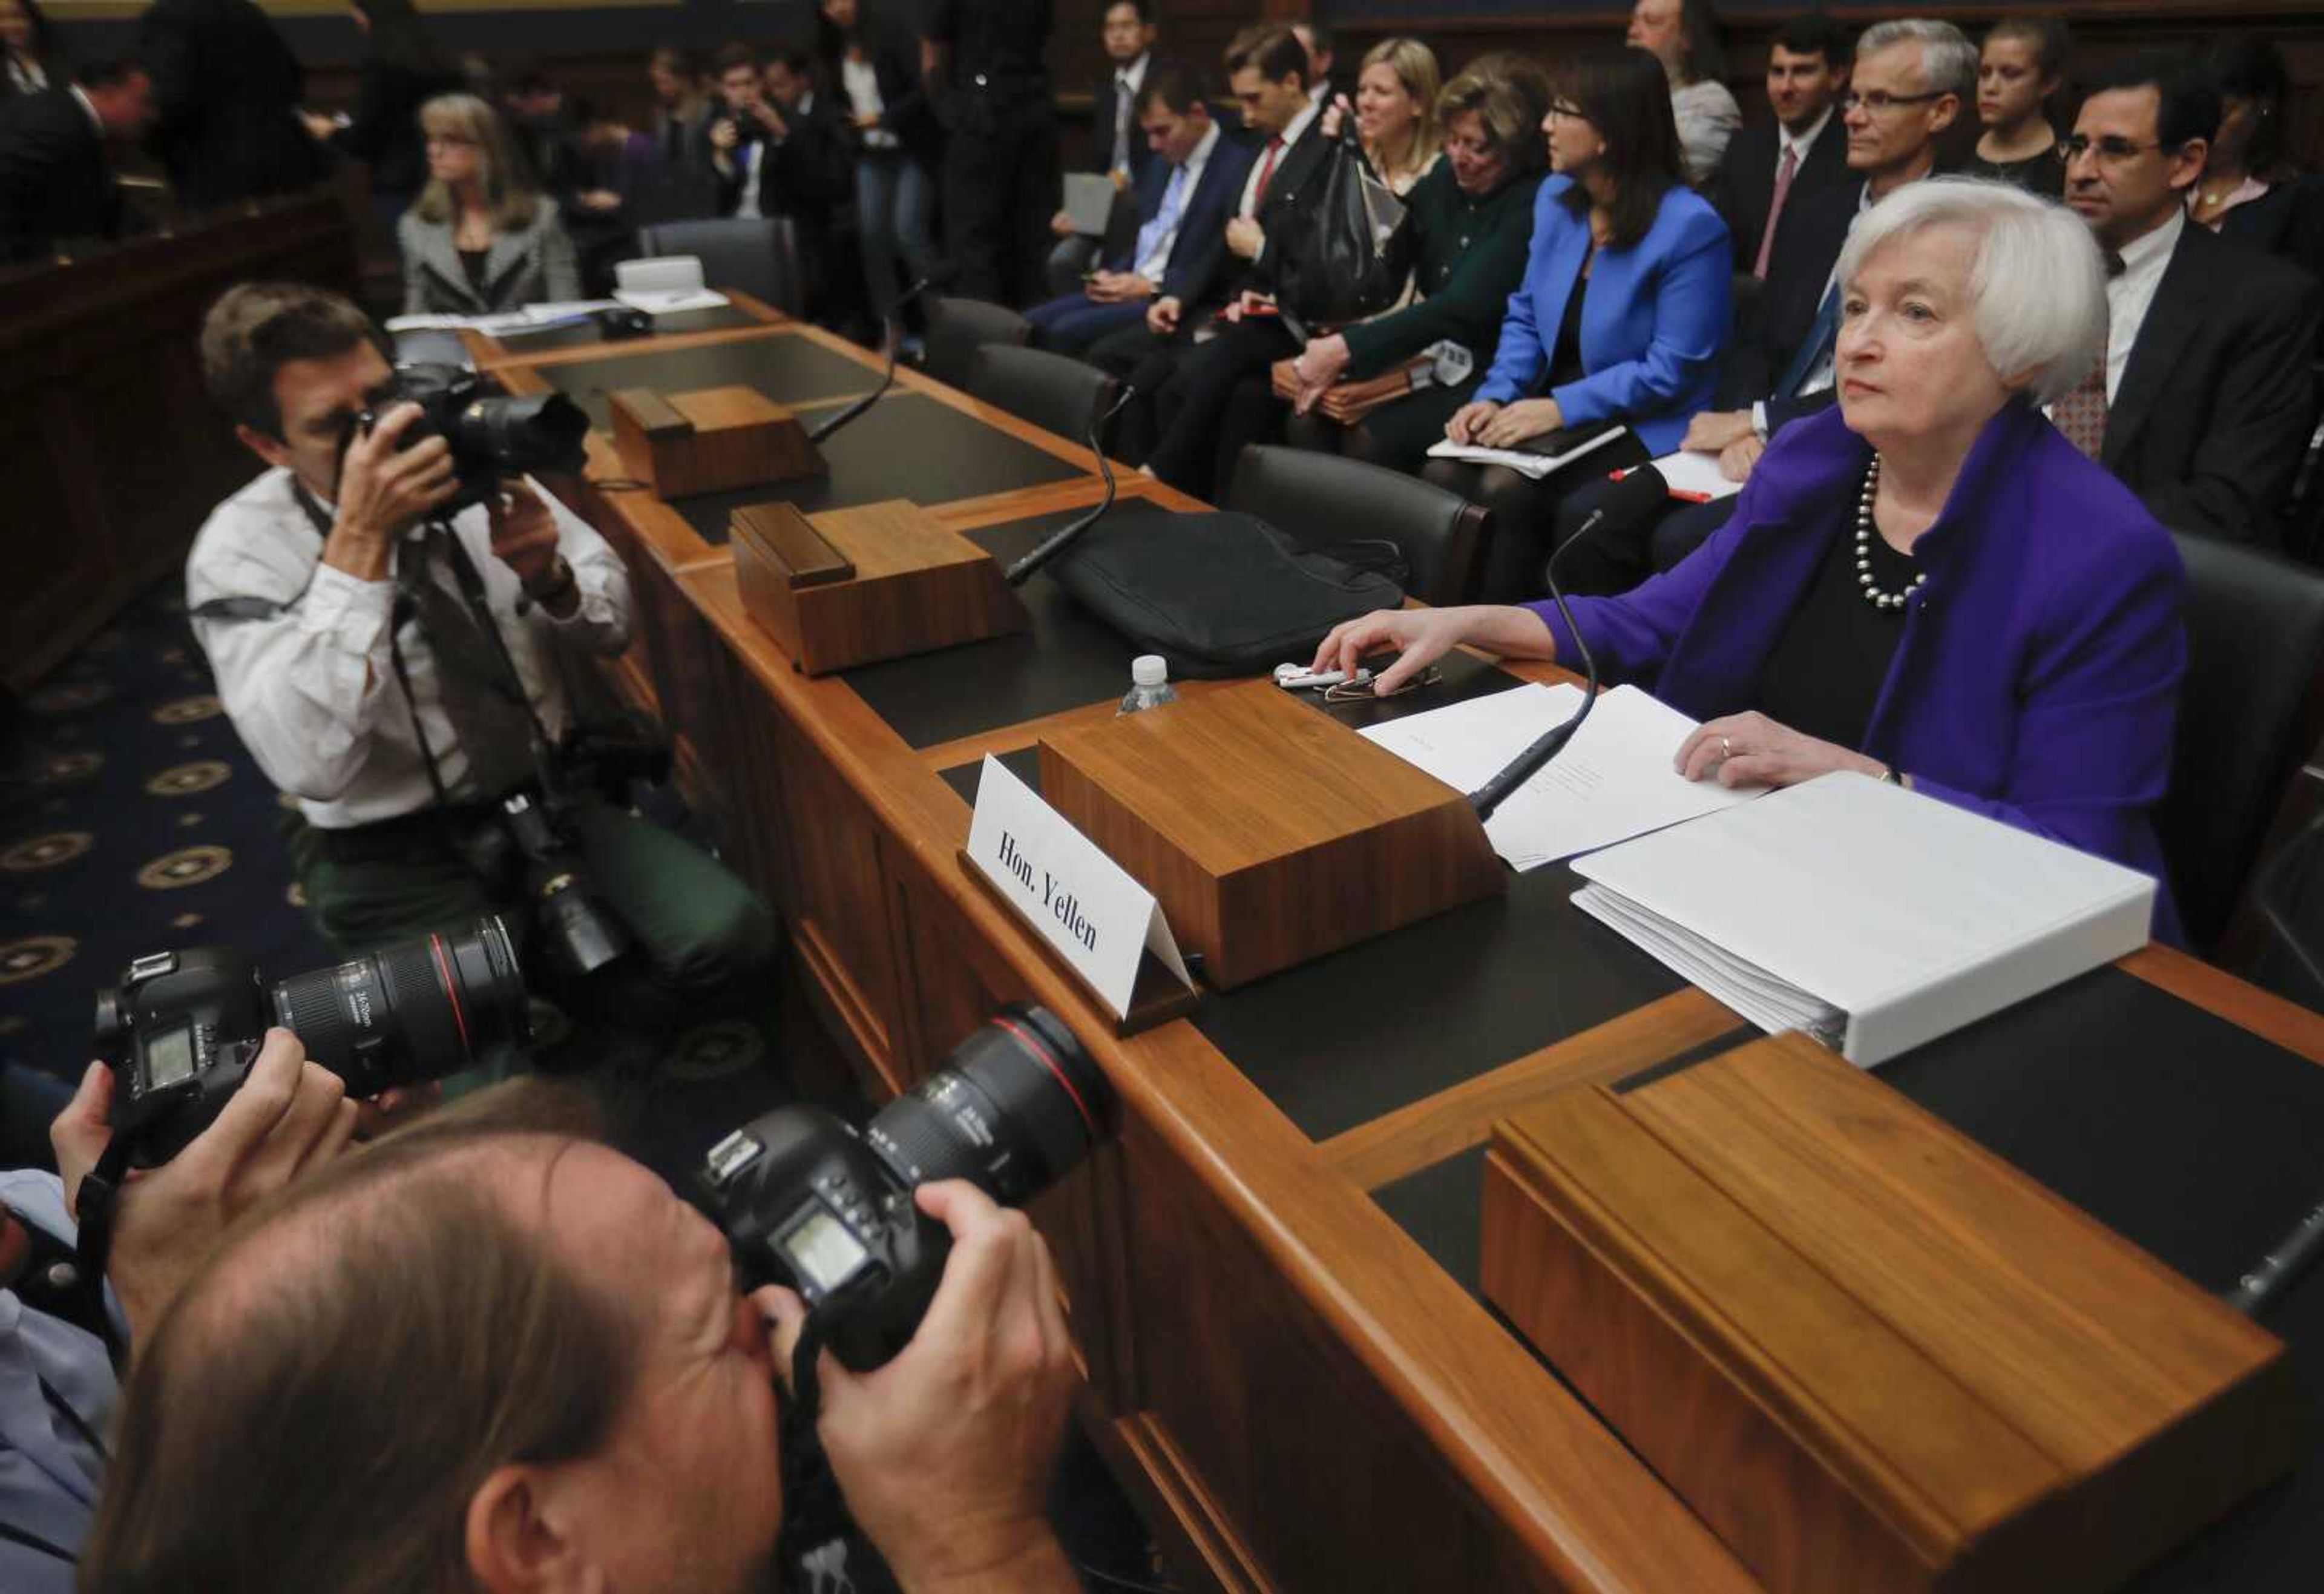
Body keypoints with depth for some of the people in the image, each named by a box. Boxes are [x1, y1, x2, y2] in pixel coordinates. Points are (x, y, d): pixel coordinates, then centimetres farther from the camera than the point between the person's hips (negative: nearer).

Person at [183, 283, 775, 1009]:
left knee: (727, 934, -18)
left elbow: (614, 626, 6)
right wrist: (358, 540, -30)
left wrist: (549, 578, -18)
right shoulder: (239, 549, -12)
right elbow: (310, 766, -29)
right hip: (390, 849, -3)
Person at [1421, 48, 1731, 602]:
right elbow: (1526, 314, 11)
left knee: (1505, 490, -30)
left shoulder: (1690, 227, -15)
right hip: (1554, 408, 6)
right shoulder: (1555, 197, 7)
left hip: (1640, 429, -6)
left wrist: (1561, 408, -23)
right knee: (1444, 475, -21)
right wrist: (1496, 396, -7)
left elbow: (1672, 369, -17)